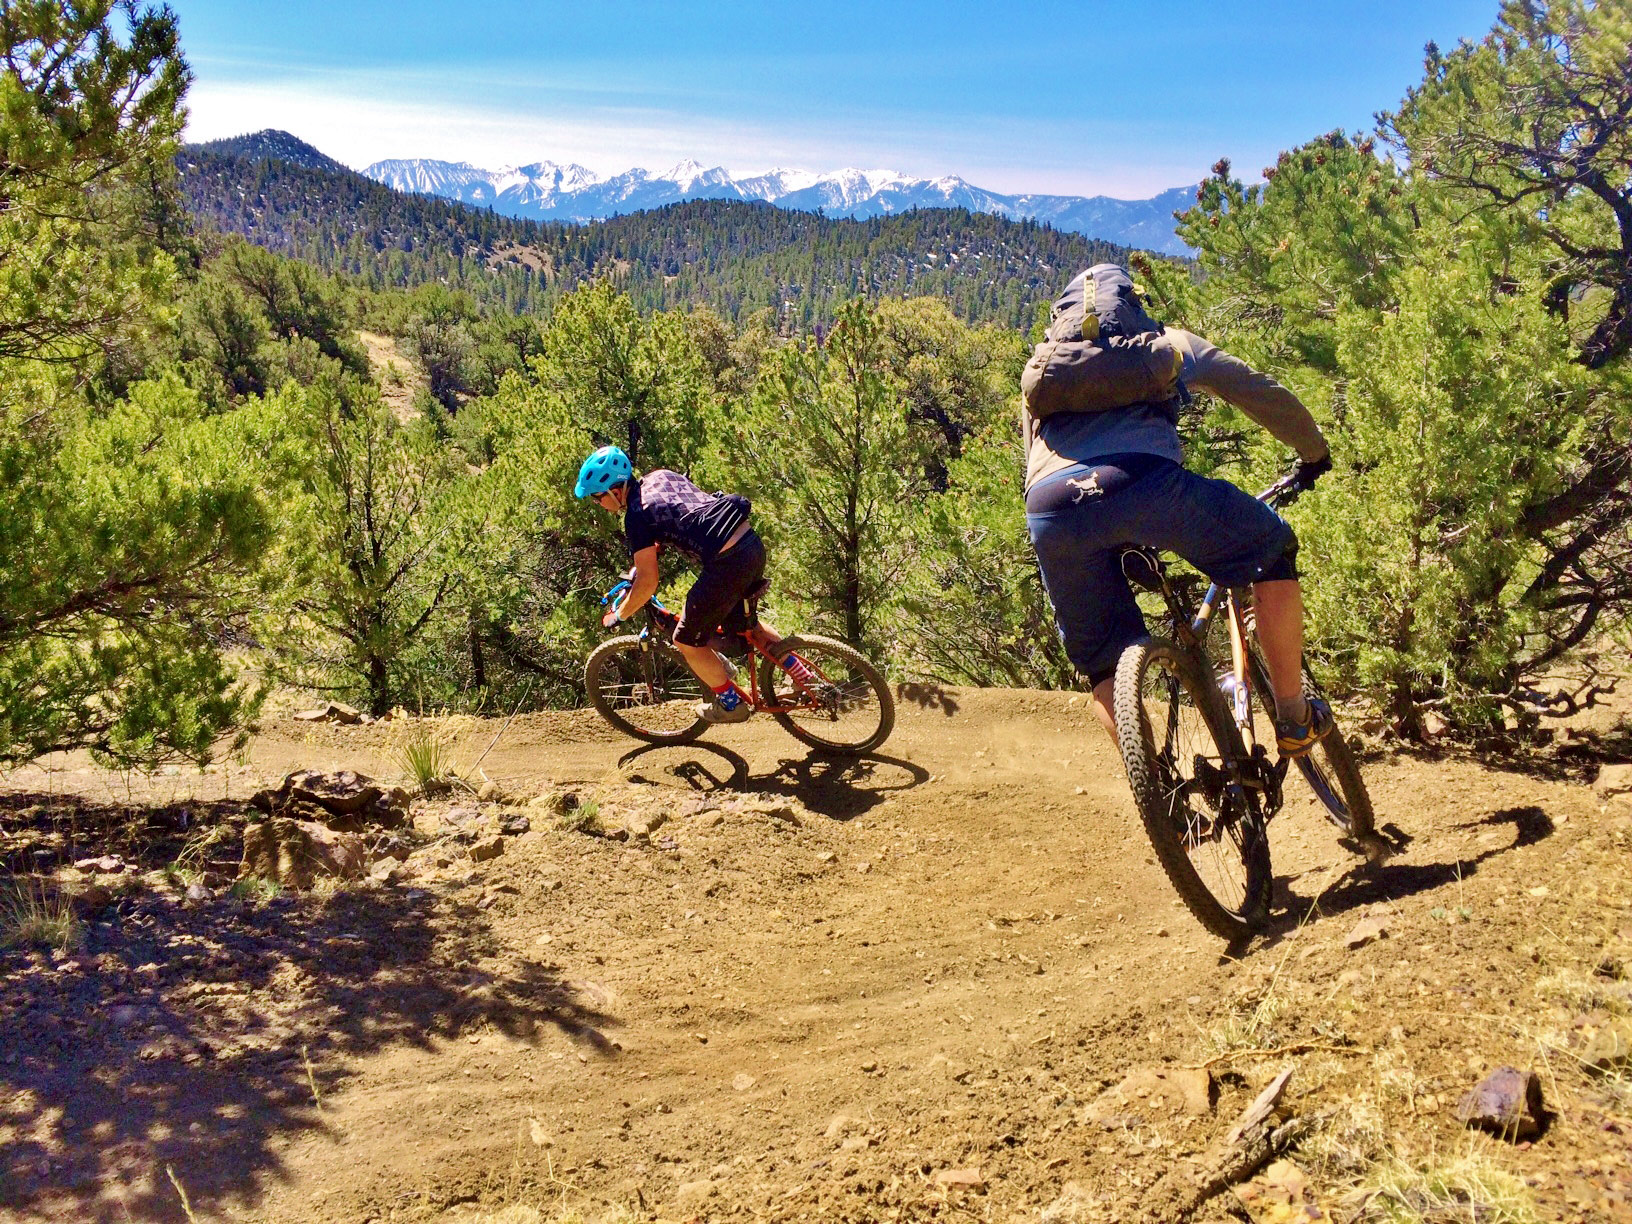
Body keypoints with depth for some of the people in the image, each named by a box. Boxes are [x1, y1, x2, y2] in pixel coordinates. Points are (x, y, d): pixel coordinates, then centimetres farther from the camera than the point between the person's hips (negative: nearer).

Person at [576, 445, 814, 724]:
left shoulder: (637, 515, -8)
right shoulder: (660, 476, 16)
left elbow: (648, 584, -9)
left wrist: (617, 616, 8)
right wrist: (646, 555, 39)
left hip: (728, 563, -9)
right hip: (753, 544, 9)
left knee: (687, 641, 9)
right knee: (739, 621, 31)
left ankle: (732, 703, 23)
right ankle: (806, 678, 30)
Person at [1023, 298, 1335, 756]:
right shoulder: (1167, 341, 32)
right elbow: (1265, 393, 32)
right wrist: (1315, 452, 51)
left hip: (1048, 511, 3)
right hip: (1143, 480, -3)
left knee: (1101, 661, 23)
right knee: (1272, 549, 22)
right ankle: (1295, 719, 24)